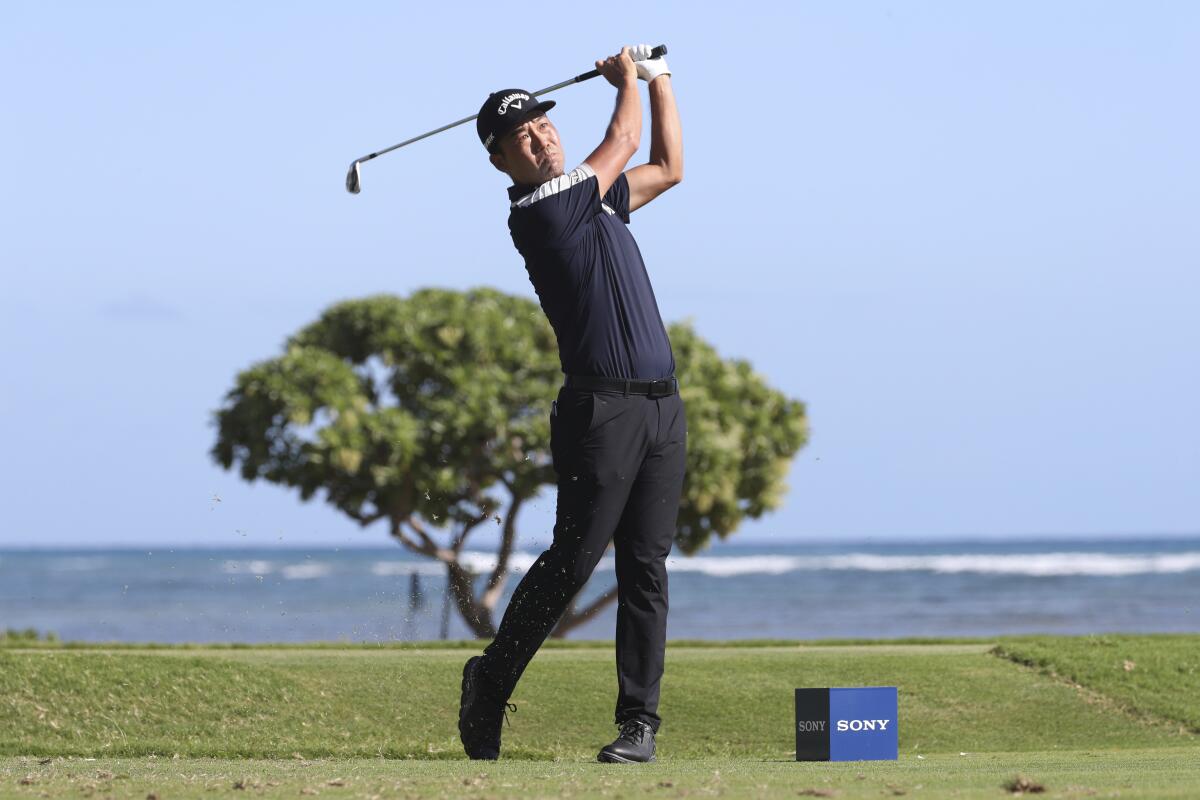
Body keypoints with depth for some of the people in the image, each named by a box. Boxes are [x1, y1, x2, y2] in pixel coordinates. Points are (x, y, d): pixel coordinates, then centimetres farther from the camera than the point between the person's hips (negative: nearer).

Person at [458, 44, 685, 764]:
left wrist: (658, 78, 26)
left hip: (663, 407, 7)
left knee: (647, 567, 2)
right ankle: (490, 683, 9)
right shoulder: (535, 212, -8)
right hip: (602, 406, -7)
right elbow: (625, 143, 2)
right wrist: (628, 81, 21)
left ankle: (640, 723, 0)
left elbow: (668, 167, 32)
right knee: (574, 560, -9)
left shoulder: (595, 196, 18)